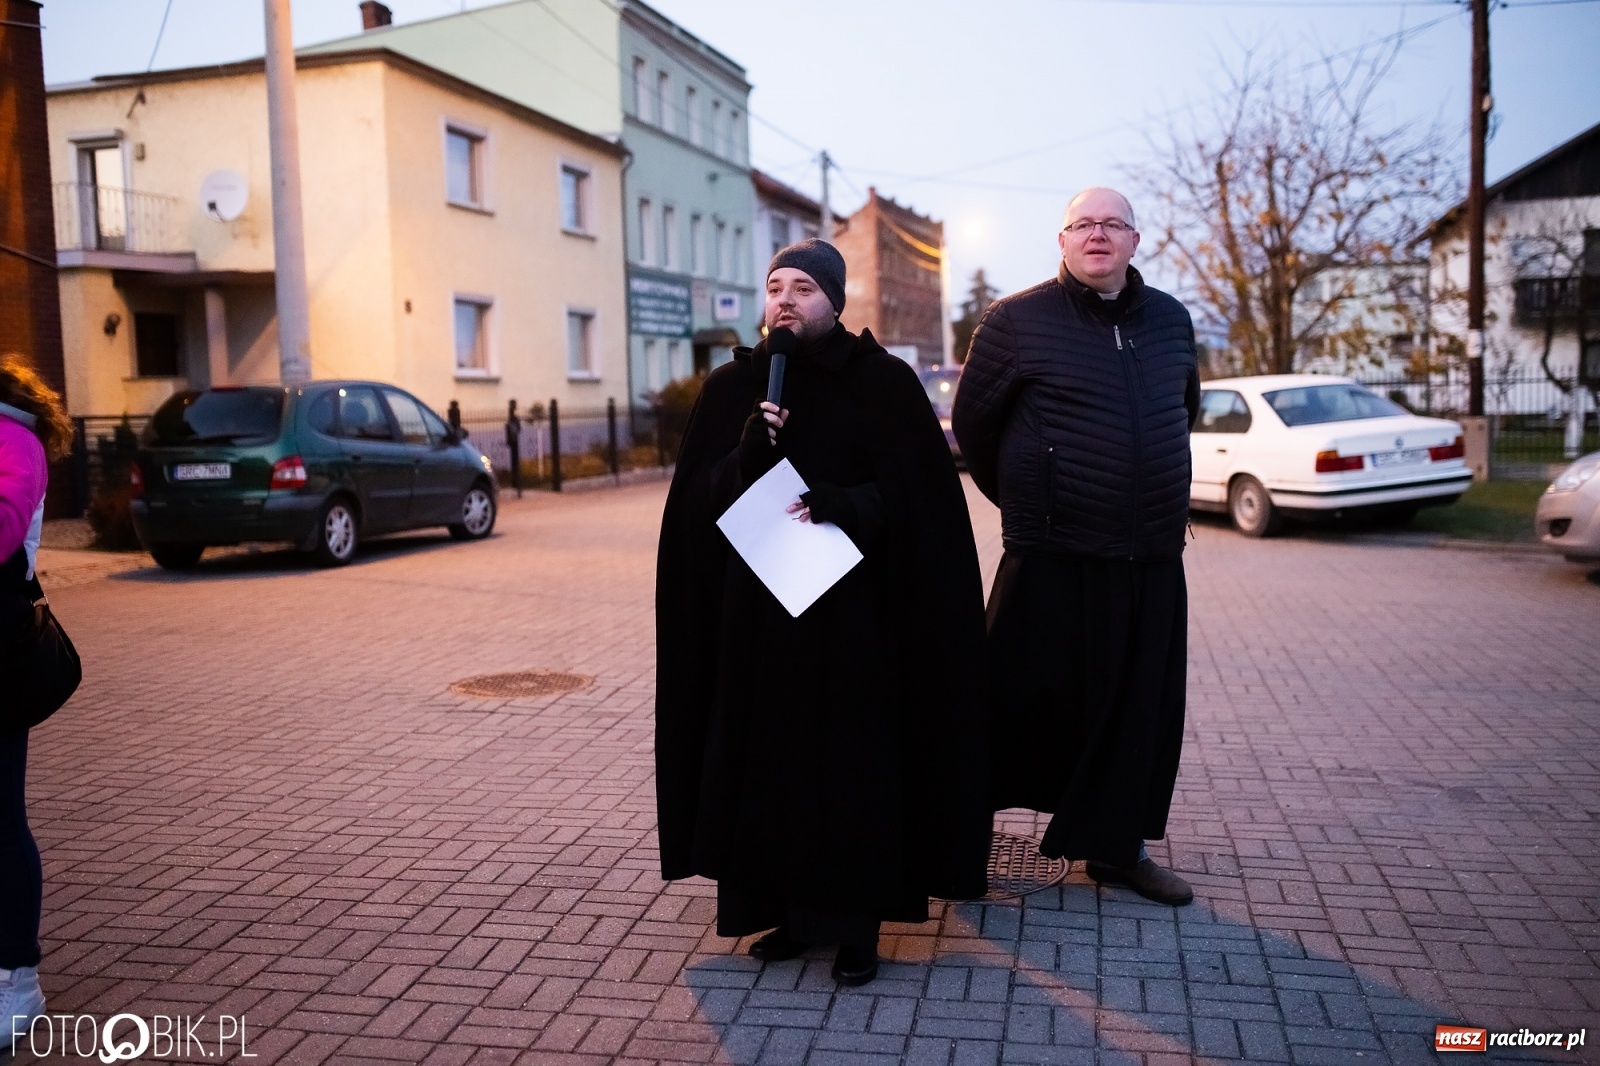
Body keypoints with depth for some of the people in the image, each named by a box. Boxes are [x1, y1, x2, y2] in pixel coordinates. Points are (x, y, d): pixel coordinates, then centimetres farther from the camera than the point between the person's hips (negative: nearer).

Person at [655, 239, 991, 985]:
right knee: (766, 760, 7)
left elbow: (922, 496, -5)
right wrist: (745, 456, -16)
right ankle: (788, 909, 23)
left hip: (854, 615, -3)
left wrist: (845, 505, -21)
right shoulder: (730, 387, 8)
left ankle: (856, 922, 16)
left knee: (854, 763, 2)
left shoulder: (885, 383, -1)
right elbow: (693, 498, 2)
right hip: (751, 614, 3)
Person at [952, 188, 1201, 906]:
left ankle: (1117, 846, 27)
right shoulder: (1016, 321, -4)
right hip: (1052, 559, -5)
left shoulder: (1171, 321, 10)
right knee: (1026, 703, 0)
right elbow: (972, 423, 3)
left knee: (1142, 709, 11)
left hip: (1153, 559, 5)